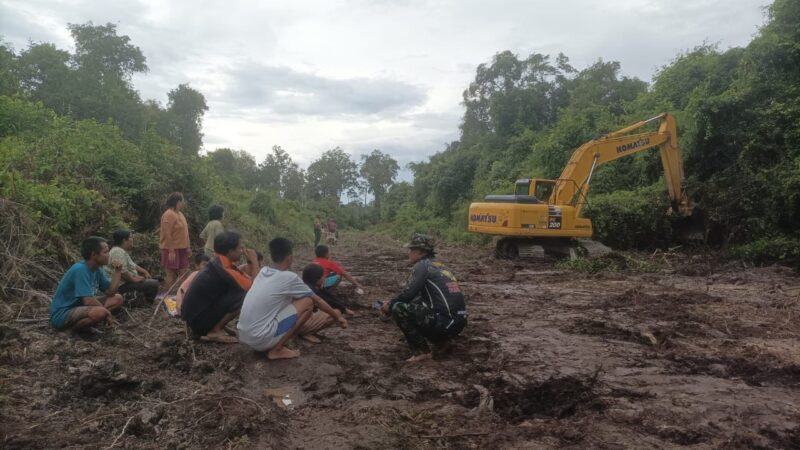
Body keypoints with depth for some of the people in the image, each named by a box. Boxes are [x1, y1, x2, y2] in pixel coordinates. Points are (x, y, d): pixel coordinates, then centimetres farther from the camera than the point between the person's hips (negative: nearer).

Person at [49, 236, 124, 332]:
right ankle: (71, 328, -7)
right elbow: (88, 301, -28)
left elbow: (110, 292, 4)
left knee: (118, 299, 5)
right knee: (100, 312, -35)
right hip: (61, 314, -9)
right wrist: (106, 311, -13)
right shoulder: (80, 270, -23)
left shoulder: (96, 270, 4)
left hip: (79, 307, 9)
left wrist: (118, 271, -6)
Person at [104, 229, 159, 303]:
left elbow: (133, 265, 25)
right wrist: (134, 279, -19)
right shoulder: (118, 252, -19)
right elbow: (122, 271, -28)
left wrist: (144, 272, 12)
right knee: (154, 284, -17)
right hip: (121, 285, -12)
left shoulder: (123, 251, 17)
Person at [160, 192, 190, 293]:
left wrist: (187, 247, 17)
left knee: (183, 273, 8)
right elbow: (167, 234, -19)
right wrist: (171, 251, -23)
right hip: (172, 250, -9)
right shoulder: (169, 214, -14)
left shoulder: (179, 213, 14)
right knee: (171, 275, -3)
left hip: (181, 249, 9)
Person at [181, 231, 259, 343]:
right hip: (198, 319, -10)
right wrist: (254, 261, -7)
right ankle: (214, 332, -8)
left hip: (195, 314, 10)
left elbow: (246, 279, 12)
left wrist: (250, 262, 1)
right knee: (246, 297, -19)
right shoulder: (224, 270, -22)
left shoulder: (218, 263, 7)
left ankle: (213, 328, 8)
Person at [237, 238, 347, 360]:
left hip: (244, 336, 8)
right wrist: (338, 316, 19)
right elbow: (317, 301, 2)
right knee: (308, 302, -4)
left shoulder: (263, 271, 10)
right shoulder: (289, 277, -11)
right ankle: (277, 349, -4)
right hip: (261, 339, -8)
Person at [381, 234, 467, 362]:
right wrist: (392, 302, 22)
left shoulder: (422, 265, -5)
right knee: (415, 304, 25)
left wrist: (390, 304, 6)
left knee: (398, 308, -8)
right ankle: (442, 341, 16)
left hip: (444, 322, -9)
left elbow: (408, 294, -12)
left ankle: (421, 351, -6)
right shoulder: (438, 265, 21)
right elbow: (414, 295, 27)